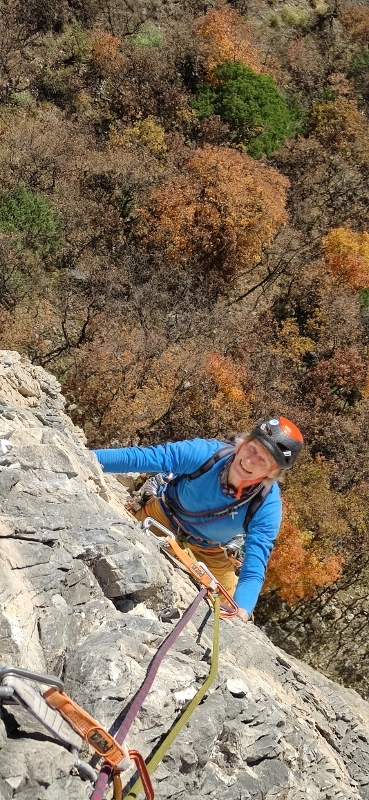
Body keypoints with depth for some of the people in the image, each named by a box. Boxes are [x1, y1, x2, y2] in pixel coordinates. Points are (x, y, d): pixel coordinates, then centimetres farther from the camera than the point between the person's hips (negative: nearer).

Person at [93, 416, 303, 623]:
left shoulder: (267, 507, -34)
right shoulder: (205, 453, -36)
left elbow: (253, 570, -36)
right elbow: (140, 458, -33)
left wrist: (241, 613, -53)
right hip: (161, 517, 0)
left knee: (234, 607, -2)